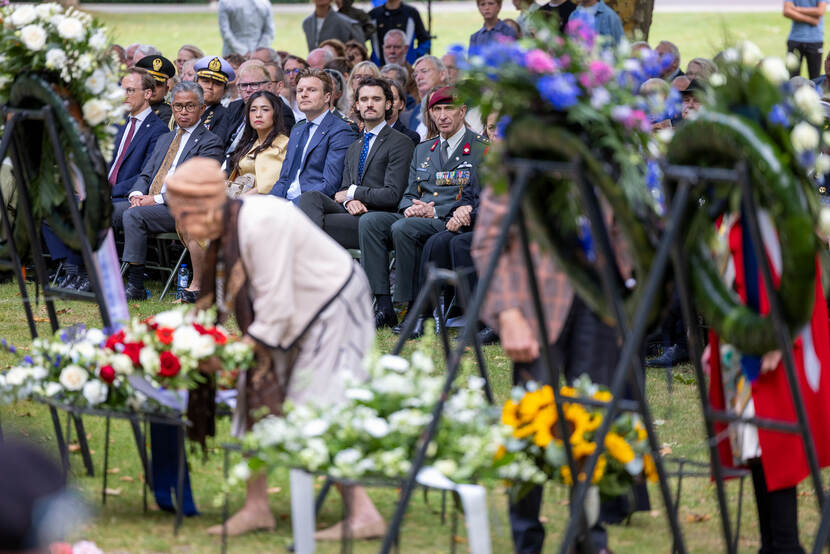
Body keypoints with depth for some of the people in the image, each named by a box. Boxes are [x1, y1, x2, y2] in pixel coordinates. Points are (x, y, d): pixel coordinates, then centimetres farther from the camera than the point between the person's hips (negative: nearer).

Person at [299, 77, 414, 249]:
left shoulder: (401, 143, 1)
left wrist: (352, 193, -3)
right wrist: (350, 201, -6)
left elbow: (393, 195, -9)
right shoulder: (354, 147, 28)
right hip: (353, 213, 7)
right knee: (311, 197, -22)